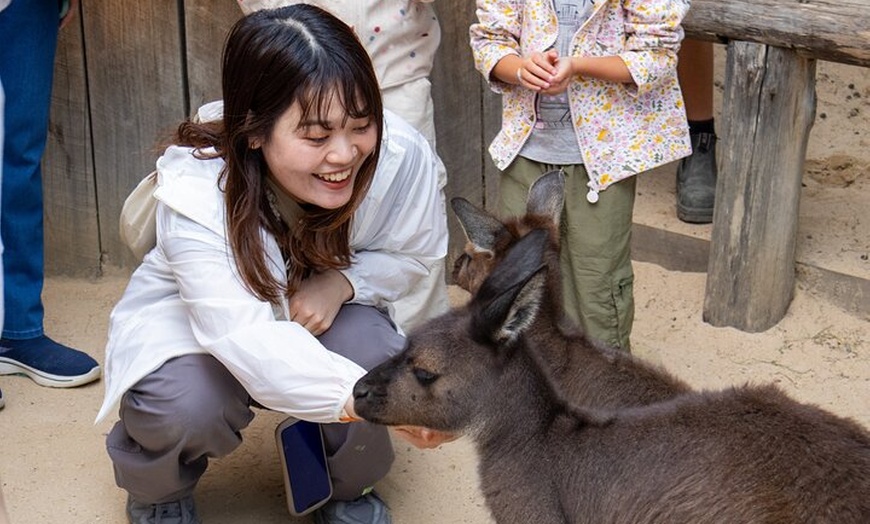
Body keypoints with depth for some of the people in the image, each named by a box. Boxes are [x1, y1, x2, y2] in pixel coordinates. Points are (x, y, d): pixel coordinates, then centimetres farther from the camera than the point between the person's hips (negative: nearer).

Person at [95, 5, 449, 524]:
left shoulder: (401, 154, -28)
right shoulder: (196, 187, -36)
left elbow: (414, 253, -7)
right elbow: (248, 339, -47)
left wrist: (342, 281, -29)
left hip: (324, 309, 2)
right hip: (186, 316, -2)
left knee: (372, 351, -30)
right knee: (185, 402, -33)